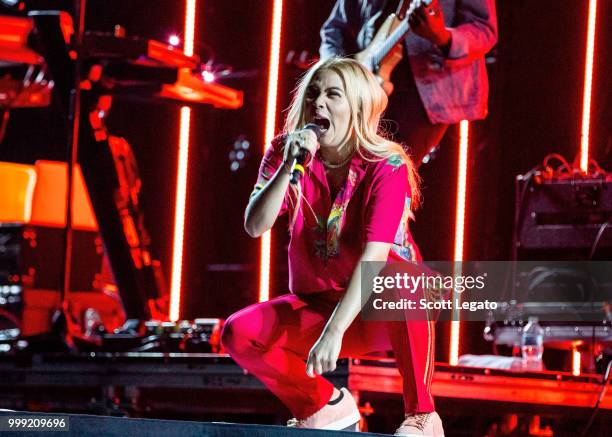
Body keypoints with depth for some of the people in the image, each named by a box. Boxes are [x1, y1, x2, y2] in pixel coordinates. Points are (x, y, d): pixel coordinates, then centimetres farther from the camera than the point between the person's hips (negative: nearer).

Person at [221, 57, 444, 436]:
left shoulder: (388, 167, -18)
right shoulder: (285, 153, -5)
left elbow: (374, 257, -30)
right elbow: (256, 226, -19)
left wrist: (333, 332, -40)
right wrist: (289, 166, -33)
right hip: (316, 306, 4)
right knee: (238, 333, -21)